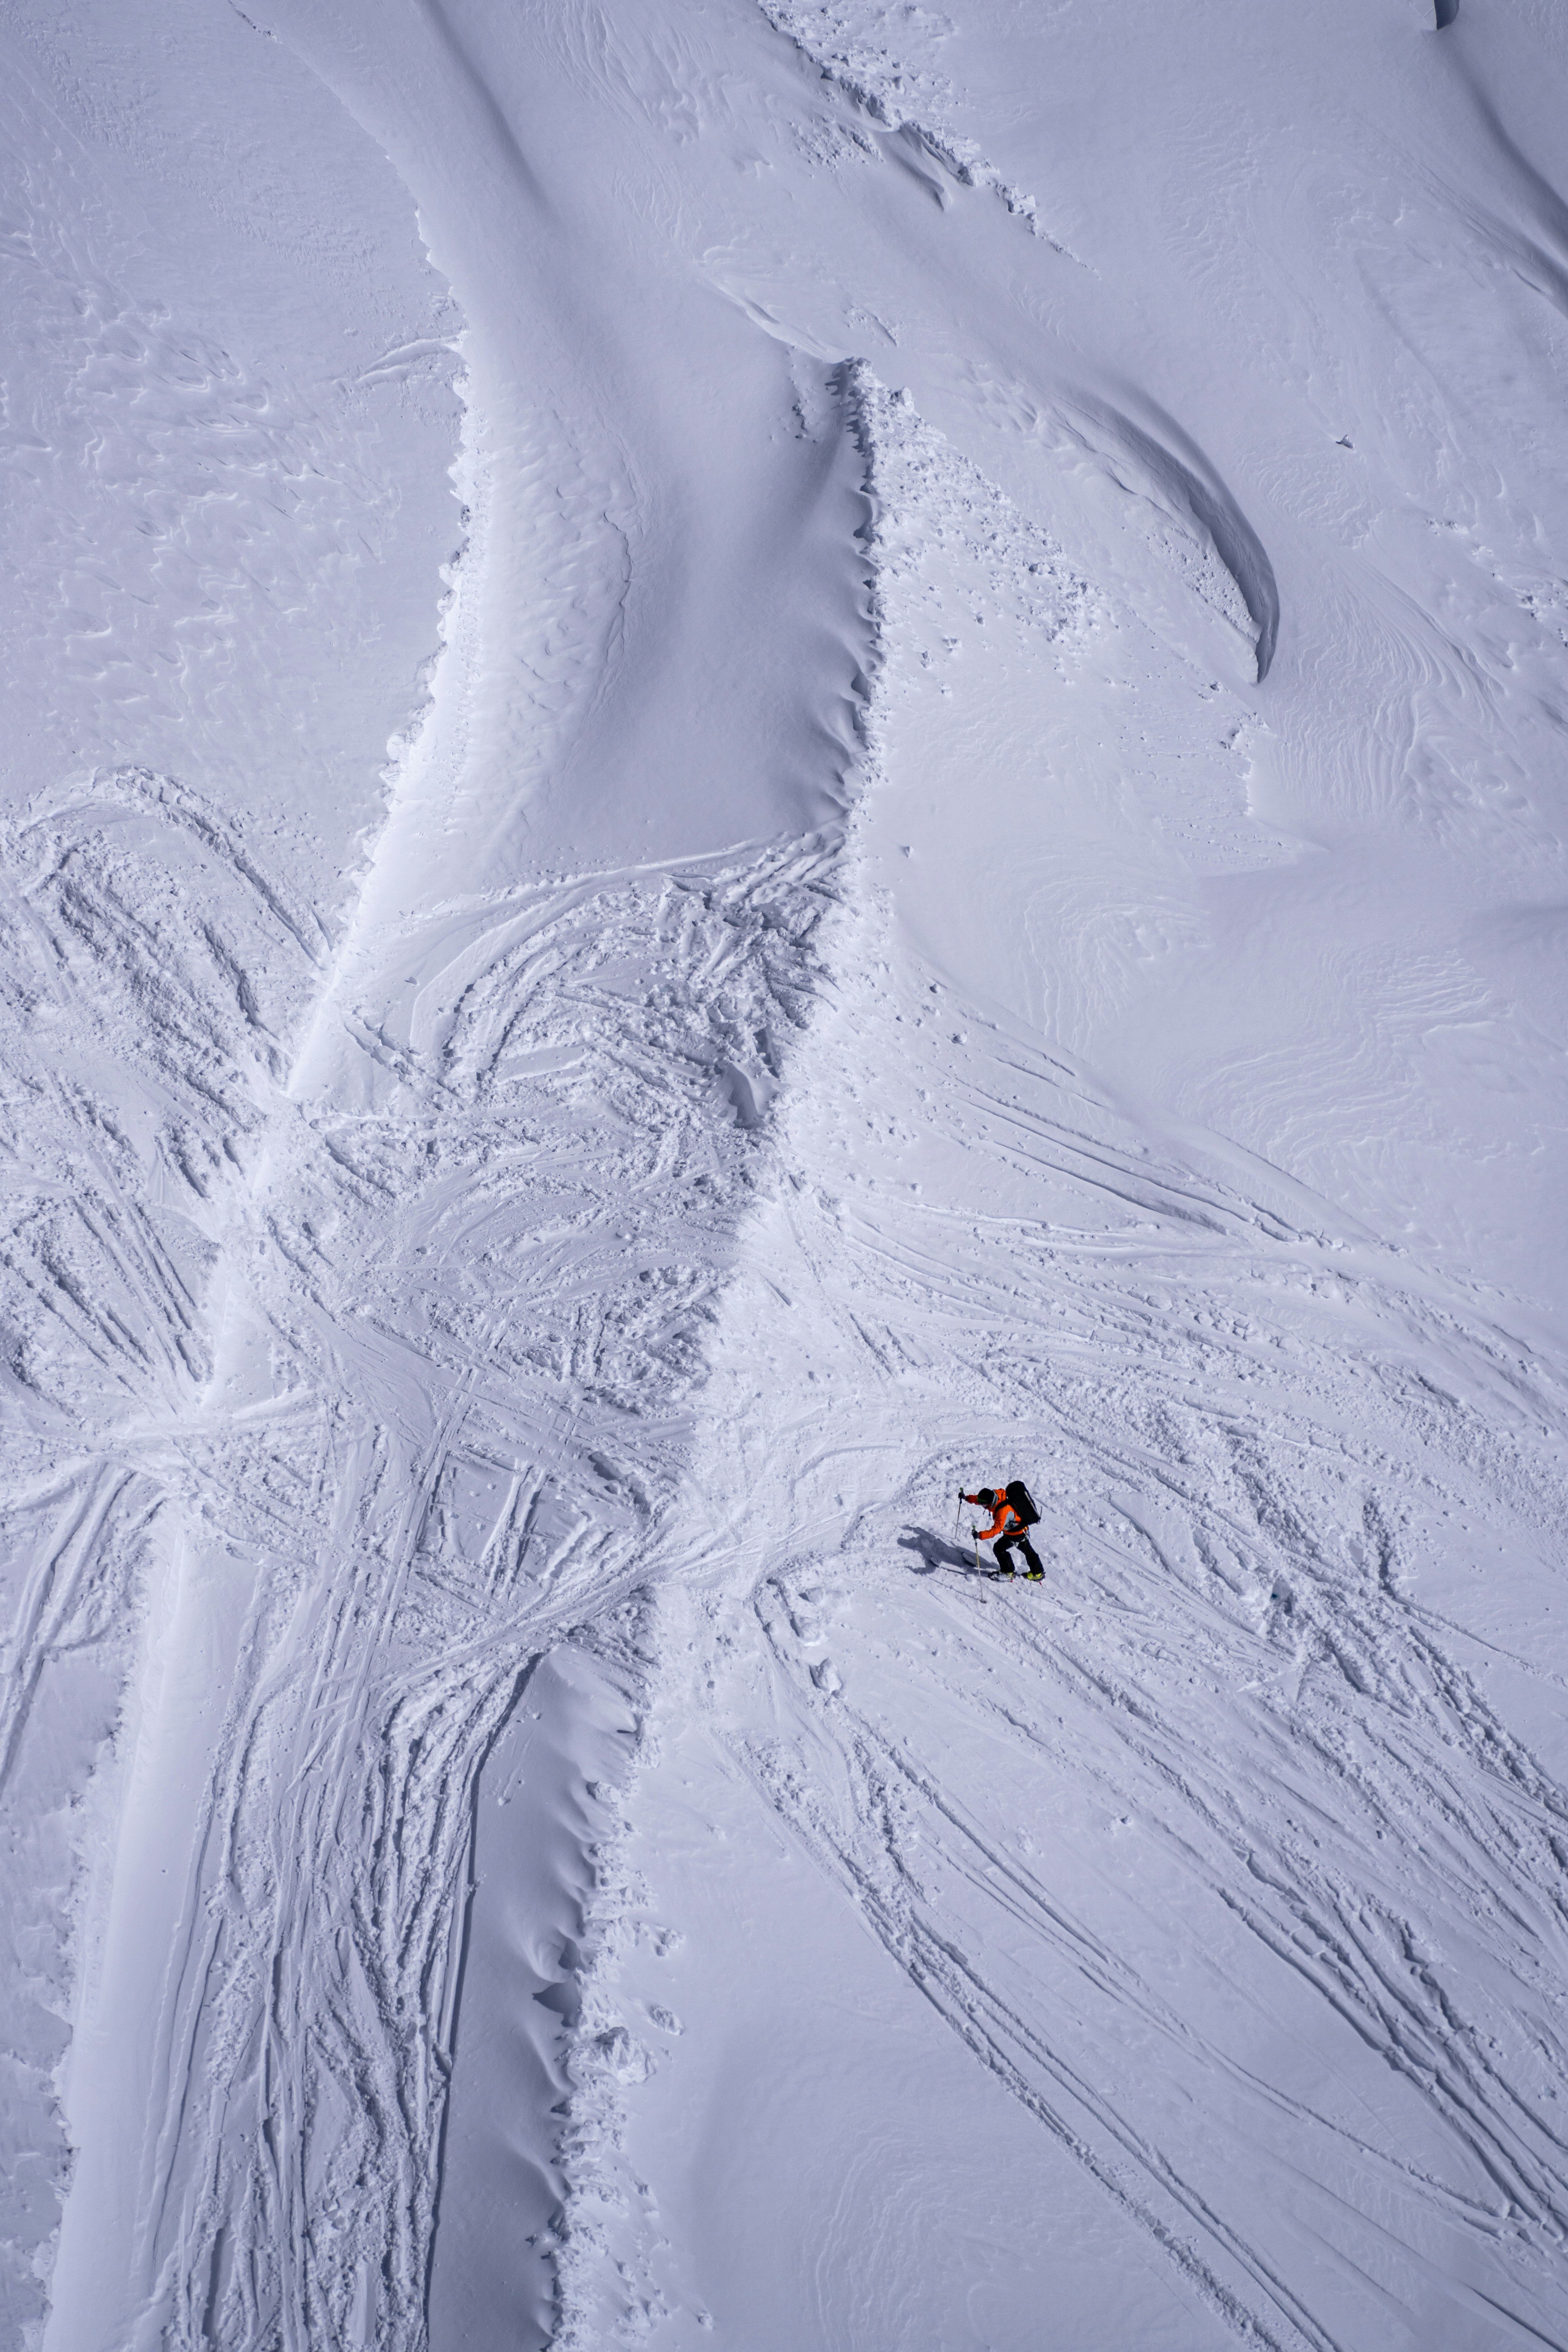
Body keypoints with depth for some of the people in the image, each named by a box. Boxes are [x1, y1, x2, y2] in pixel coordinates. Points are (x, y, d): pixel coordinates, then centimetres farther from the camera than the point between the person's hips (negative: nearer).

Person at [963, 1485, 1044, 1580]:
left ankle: (1008, 1572, 14)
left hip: (1016, 1534, -10)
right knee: (1027, 1550, 24)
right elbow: (980, 1499, 4)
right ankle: (1038, 1573, 41)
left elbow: (996, 1529, -44)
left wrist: (981, 1535, -53)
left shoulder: (1003, 1511, -39)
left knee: (999, 1548, -2)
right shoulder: (995, 1495, -15)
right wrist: (967, 1498, -2)